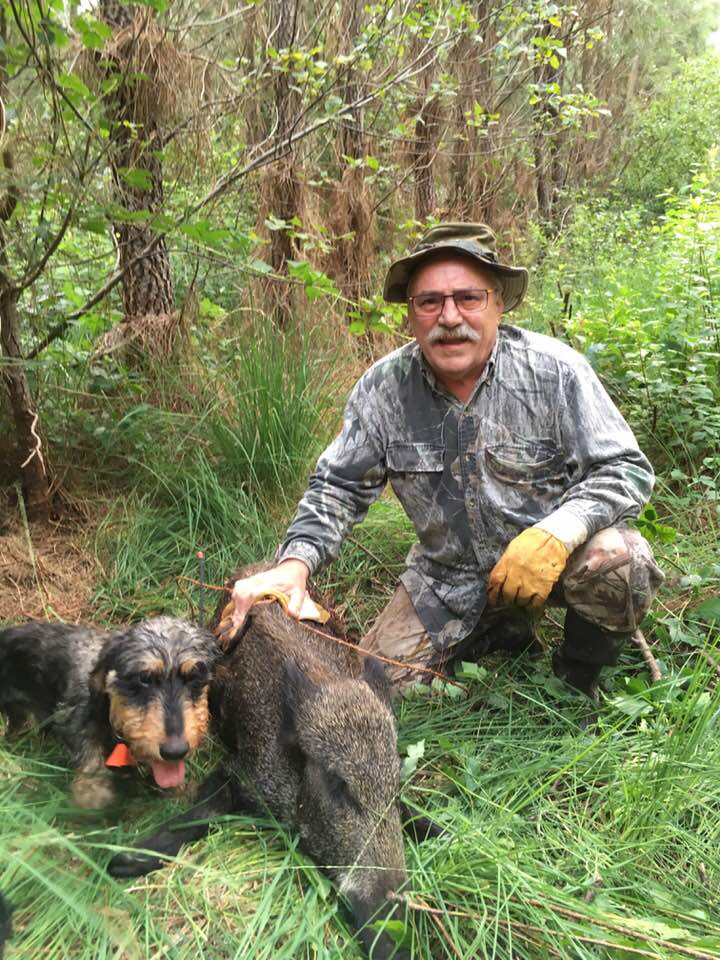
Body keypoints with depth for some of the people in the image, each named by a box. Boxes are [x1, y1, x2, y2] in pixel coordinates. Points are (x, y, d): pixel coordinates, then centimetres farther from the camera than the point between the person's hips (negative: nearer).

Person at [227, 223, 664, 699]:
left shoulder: (554, 369, -18)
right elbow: (338, 485, -2)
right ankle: (505, 631, 22)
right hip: (449, 574, 3)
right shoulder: (383, 388, -10)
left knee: (620, 560, -33)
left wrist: (557, 533, -35)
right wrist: (295, 562, -21)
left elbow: (626, 468, -16)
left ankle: (577, 677, 1)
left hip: (552, 555, -2)